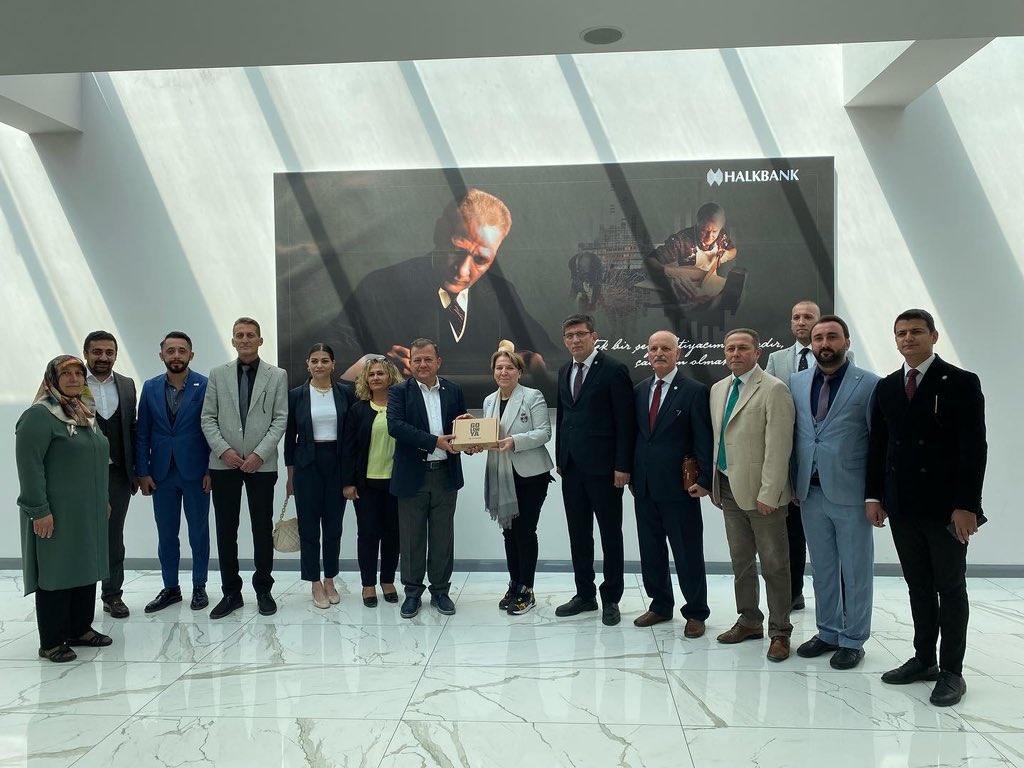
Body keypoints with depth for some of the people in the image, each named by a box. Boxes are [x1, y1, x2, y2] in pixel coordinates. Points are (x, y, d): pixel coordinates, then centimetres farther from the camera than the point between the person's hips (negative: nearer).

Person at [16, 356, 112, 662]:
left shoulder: (85, 413, 14)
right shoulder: (39, 415, -12)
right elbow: (29, 465, -17)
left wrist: (103, 499, 20)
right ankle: (51, 642, 11)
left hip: (88, 512, 8)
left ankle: (80, 628, 26)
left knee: (86, 569, 13)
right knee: (56, 573, 0)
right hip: (56, 515, -8)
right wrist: (39, 510, -20)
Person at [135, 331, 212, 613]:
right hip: (161, 473, 3)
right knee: (166, 534, 11)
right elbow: (142, 433, 5)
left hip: (195, 472, -3)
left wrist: (211, 470, -8)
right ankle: (170, 588, 24)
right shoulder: (150, 388, 5)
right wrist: (143, 471, 0)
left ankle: (199, 587, 21)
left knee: (198, 532, 8)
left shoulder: (206, 386, -6)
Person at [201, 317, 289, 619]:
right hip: (224, 463, 2)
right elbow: (208, 418, 5)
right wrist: (223, 449, -9)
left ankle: (263, 590, 18)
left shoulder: (277, 376, 3)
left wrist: (259, 454, -11)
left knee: (263, 529, 5)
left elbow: (280, 420, -2)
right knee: (225, 530, 6)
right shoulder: (218, 374, 8)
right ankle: (231, 592, 17)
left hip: (261, 464, -1)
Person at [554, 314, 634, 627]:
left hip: (603, 466, -6)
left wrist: (622, 466, -14)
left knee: (610, 533, 6)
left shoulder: (614, 370, -8)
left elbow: (625, 422, -11)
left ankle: (611, 598, 17)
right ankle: (585, 594, 25)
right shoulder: (564, 372, 12)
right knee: (578, 533, 12)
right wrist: (560, 457, 13)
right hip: (572, 465, 6)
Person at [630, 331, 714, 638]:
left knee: (688, 552, 4)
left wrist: (704, 480, -13)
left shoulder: (694, 391, -7)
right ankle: (660, 604, 29)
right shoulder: (639, 390, 10)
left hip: (678, 486, -5)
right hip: (644, 486, 5)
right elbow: (634, 433, 13)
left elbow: (704, 439, -9)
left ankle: (696, 612, 19)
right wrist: (632, 475, 10)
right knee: (651, 550, 13)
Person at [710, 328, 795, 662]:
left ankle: (779, 632, 16)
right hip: (729, 488, 7)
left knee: (774, 565, 4)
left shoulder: (774, 390, -11)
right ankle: (749, 621, 30)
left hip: (761, 492, -7)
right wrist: (714, 485, 12)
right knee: (740, 561, 16)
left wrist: (768, 494, -18)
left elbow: (778, 447, -16)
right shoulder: (718, 389, 11)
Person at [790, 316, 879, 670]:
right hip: (811, 493, 4)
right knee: (822, 570, 16)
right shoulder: (796, 382, 6)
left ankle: (852, 640, 23)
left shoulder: (869, 384, -6)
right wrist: (793, 483, 6)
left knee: (856, 572, 9)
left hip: (850, 494, -4)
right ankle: (828, 632, 31)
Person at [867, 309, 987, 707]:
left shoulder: (961, 383, -6)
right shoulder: (886, 387, 9)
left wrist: (966, 505, -16)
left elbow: (974, 448, -11)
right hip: (902, 508, 5)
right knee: (918, 587, 13)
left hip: (945, 508, -4)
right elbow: (878, 445, 10)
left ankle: (951, 671, 16)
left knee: (950, 588, 6)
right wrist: (875, 495, 5)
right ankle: (924, 659, 24)